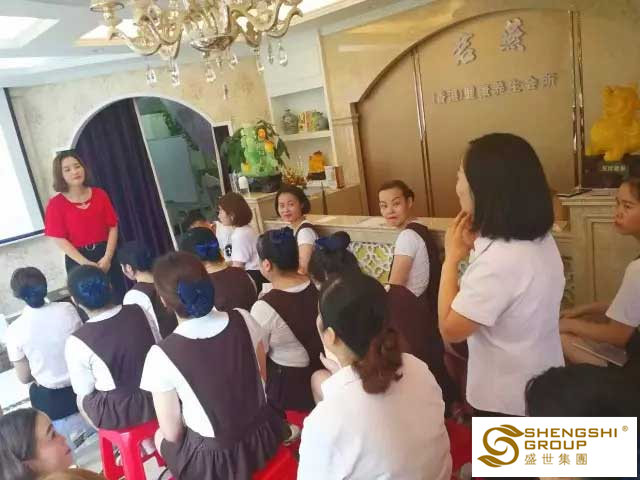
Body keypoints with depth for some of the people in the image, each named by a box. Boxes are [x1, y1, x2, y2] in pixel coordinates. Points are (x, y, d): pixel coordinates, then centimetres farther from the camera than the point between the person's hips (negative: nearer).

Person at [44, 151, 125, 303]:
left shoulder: (100, 194, 2)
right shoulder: (56, 204, -5)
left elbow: (113, 227, -1)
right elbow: (60, 240, -8)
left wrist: (107, 258, -13)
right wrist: (86, 263, -16)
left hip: (106, 254, 2)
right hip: (78, 259, -2)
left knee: (120, 299, 8)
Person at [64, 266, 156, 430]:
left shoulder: (77, 342, -22)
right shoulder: (139, 311, -12)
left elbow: (85, 391, -9)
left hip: (118, 414, -3)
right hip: (155, 398, 3)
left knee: (81, 398, 26)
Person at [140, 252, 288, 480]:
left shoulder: (161, 355, -22)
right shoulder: (243, 319, -12)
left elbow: (172, 433, -11)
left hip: (213, 459, -3)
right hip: (265, 435, 4)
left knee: (161, 436, 28)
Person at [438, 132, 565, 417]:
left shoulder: (499, 260, -33)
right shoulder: (539, 239, -5)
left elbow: (450, 329, -23)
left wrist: (452, 257, -18)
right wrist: (477, 247, -4)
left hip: (506, 401, -8)